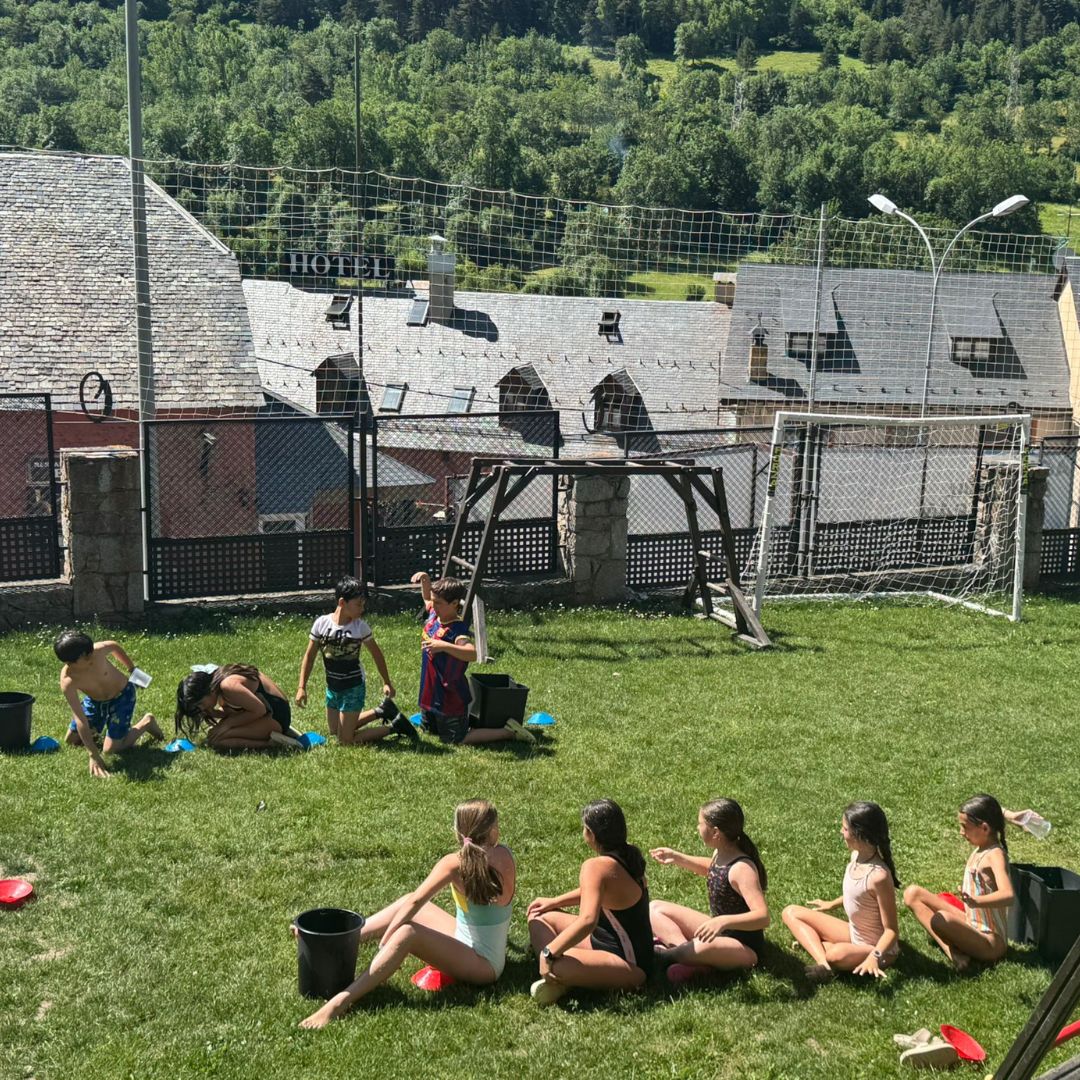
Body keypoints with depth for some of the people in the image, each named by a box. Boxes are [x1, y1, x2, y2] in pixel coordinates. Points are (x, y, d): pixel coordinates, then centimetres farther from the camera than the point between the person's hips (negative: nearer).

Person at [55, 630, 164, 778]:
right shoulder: (67, 682, -34)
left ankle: (146, 723, 12)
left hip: (122, 695, -2)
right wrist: (93, 756, -39)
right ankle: (97, 730, 35)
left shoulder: (98, 650, -35)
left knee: (111, 749, -9)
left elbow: (115, 646, -8)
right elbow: (80, 718, -35)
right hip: (94, 700, 2)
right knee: (72, 740, 8)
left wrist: (132, 669, 5)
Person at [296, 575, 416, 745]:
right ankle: (381, 711, 32)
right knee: (335, 731, 21)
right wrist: (302, 687, -7)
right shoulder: (321, 623, -10)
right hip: (332, 688, 4)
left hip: (353, 688, -4)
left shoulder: (360, 626, -13)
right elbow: (310, 656, -2)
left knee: (345, 741, -7)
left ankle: (394, 726, 7)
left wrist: (387, 683, 2)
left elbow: (376, 654, 1)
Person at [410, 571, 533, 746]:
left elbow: (472, 654, -46)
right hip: (431, 694, 9)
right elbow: (427, 597, 19)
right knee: (430, 731, 25)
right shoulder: (434, 615, -3)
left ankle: (509, 731, 8)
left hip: (450, 698, -9)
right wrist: (425, 579, 0)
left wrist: (444, 646, -57)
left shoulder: (457, 630, -28)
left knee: (457, 740, 1)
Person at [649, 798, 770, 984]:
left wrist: (723, 921, -50)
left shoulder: (741, 869, -27)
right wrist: (678, 859, 13)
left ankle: (664, 955, -12)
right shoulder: (721, 853, -2)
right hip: (719, 932, 9)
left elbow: (763, 917, -37)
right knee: (655, 908, 4)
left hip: (744, 947, -9)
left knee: (702, 947, -42)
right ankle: (685, 950, -21)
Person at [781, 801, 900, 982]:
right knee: (791, 913, -1)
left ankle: (816, 944, -7)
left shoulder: (879, 876, -31)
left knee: (838, 955, -42)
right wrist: (832, 904, 27)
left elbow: (891, 931, -25)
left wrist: (874, 956, -40)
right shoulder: (857, 855, -6)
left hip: (876, 947, -9)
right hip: (854, 933, 9)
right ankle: (822, 961, -22)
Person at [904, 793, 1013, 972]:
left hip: (989, 942, -10)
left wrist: (975, 901, -55)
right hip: (972, 926, 10)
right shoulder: (980, 849, 4)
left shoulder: (995, 855, -22)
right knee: (912, 893, 4)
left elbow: (1008, 896, -40)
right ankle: (951, 950, -12)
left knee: (942, 919, -41)